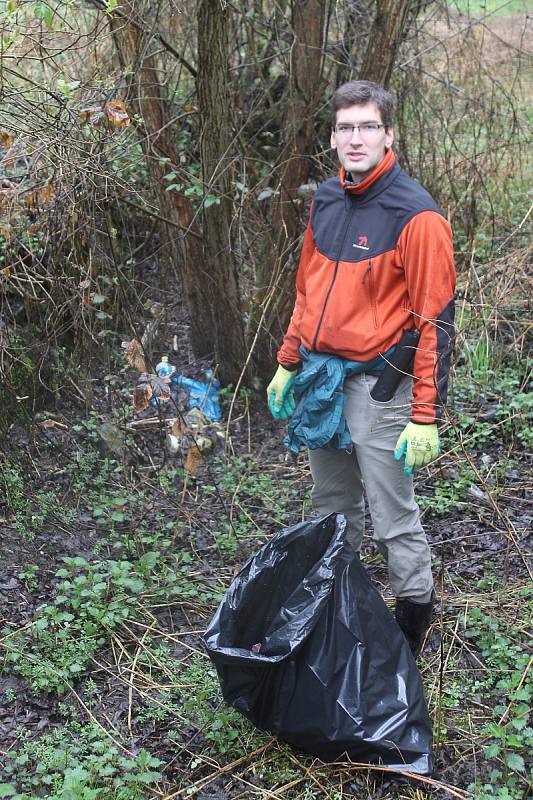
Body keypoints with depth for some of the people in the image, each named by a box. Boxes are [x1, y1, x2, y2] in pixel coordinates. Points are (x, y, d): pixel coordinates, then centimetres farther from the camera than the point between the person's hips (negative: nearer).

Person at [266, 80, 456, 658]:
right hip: (317, 376, 7)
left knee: (393, 520, 0)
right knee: (332, 507, 18)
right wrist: (288, 365, 19)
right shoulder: (326, 201, 8)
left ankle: (413, 625, 16)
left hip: (375, 386, -7)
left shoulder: (416, 215, -14)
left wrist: (426, 417, -18)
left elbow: (434, 321, -15)